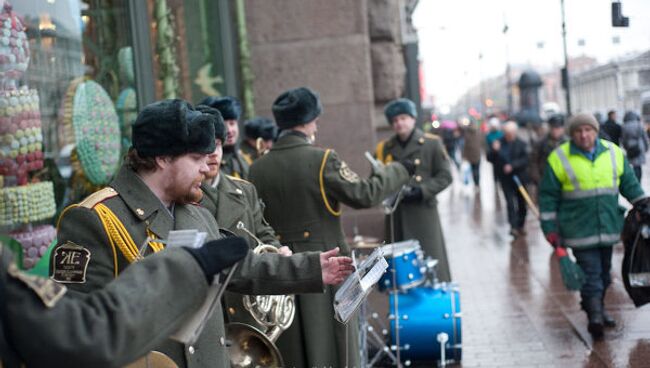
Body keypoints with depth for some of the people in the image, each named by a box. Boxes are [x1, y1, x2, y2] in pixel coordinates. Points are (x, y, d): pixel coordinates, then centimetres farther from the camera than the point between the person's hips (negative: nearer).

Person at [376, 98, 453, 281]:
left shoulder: (432, 143, 2)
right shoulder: (384, 148, 10)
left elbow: (445, 176, -1)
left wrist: (421, 191, -15)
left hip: (423, 212, -3)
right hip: (396, 215, 3)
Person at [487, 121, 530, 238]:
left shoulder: (521, 144, -4)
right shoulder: (499, 143, 1)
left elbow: (525, 159, -11)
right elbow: (490, 159, 3)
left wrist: (512, 165, -22)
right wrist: (494, 150, -16)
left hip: (520, 177, 0)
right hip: (506, 179, 0)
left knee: (522, 203, 9)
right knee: (510, 202, -9)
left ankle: (520, 226, 23)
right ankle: (513, 226, -8)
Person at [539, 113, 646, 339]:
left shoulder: (614, 153, 5)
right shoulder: (559, 159, -6)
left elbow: (629, 184, 16)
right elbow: (548, 196, -2)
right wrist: (550, 228, -5)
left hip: (608, 226, 5)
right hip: (579, 230, -5)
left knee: (604, 271, 14)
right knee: (590, 272, -10)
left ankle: (596, 308, 30)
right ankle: (595, 314, -9)